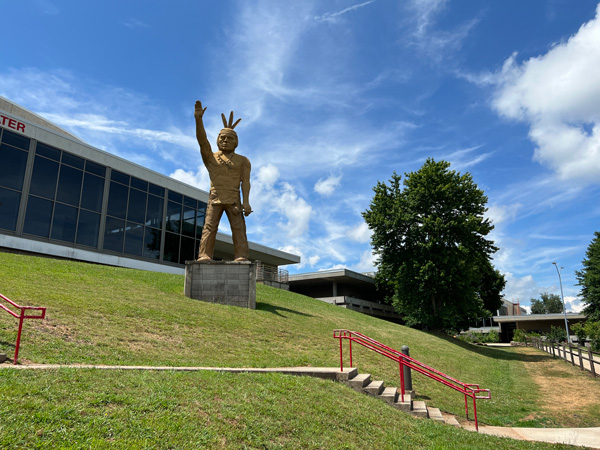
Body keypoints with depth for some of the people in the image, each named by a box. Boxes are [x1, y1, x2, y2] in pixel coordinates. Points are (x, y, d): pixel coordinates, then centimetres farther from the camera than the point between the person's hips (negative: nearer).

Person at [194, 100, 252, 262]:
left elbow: (245, 181, 3)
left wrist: (246, 201, -11)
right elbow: (202, 140, 1)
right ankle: (204, 256, -15)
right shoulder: (210, 157, 17)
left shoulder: (243, 161, 15)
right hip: (215, 198, 0)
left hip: (234, 199, 0)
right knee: (209, 226, -10)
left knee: (239, 228, -11)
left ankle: (241, 258, -16)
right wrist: (198, 119, -13)